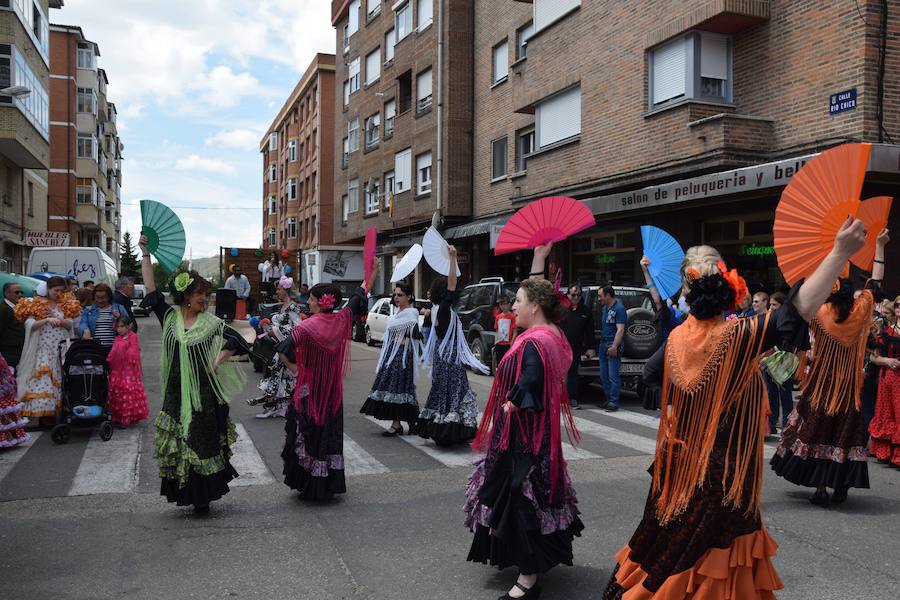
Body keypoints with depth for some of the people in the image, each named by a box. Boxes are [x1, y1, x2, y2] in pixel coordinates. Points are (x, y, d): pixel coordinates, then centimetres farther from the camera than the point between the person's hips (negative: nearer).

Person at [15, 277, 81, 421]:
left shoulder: (64, 304, 12)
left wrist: (60, 320, -13)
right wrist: (46, 320, -23)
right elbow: (29, 324, -9)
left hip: (62, 348, 3)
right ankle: (43, 413, -9)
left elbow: (70, 324, 6)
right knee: (43, 380, -12)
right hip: (44, 348, -3)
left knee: (61, 379, 0)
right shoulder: (35, 305, 3)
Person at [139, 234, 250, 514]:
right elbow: (151, 289, 1)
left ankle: (203, 497, 16)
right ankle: (185, 493, 21)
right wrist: (145, 254, -2)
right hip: (177, 394, 2)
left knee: (203, 444, 4)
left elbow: (235, 340, 2)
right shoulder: (169, 316, 2)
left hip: (204, 394, -2)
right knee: (178, 444, 7)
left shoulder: (211, 323, -1)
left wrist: (217, 363, -7)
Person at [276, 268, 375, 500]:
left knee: (309, 434, 6)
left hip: (310, 390, -4)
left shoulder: (308, 326, -17)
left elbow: (283, 350, -26)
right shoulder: (341, 319, -4)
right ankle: (330, 485, 20)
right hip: (333, 391, 5)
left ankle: (310, 487, 12)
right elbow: (359, 296, 10)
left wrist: (293, 367, -7)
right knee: (331, 433, 13)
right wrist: (373, 272, 23)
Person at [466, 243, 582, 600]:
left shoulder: (534, 343, -24)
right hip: (536, 433, 10)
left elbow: (527, 388, -34)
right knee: (533, 494, 23)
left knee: (520, 498, -3)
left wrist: (503, 413, -18)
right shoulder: (550, 333, 5)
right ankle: (538, 557, 40)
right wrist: (538, 260, 22)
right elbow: (537, 293, 20)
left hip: (522, 436, -10)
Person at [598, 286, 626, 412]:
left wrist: (614, 346, -23)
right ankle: (608, 400, 19)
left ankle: (613, 402, -5)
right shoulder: (604, 308, 17)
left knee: (613, 376, -9)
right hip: (603, 344, 9)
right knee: (603, 375, 11)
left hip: (613, 345, -9)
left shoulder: (619, 309, -10)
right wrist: (600, 338, 13)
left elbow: (620, 330, -16)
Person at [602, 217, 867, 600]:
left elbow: (650, 373, 15)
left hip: (681, 463, 6)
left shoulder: (677, 338, -2)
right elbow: (794, 314, -31)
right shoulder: (738, 336, -19)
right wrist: (840, 253, -34)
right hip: (722, 471, -6)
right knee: (711, 551, 6)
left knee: (669, 539, 21)